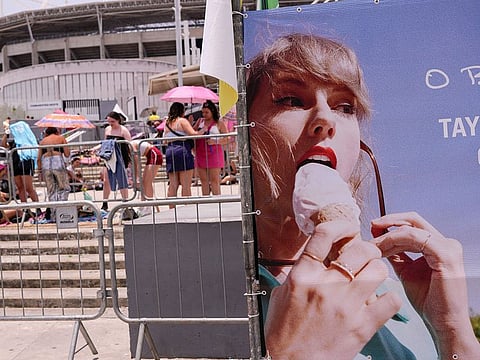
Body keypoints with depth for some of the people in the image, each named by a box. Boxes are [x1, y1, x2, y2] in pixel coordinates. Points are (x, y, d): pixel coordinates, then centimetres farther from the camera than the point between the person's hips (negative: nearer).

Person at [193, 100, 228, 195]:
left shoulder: (219, 123, 3)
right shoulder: (200, 121, 15)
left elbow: (225, 140, -1)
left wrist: (215, 141, -16)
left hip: (214, 154, -4)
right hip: (200, 154, 4)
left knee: (214, 180, -5)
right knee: (204, 180, 7)